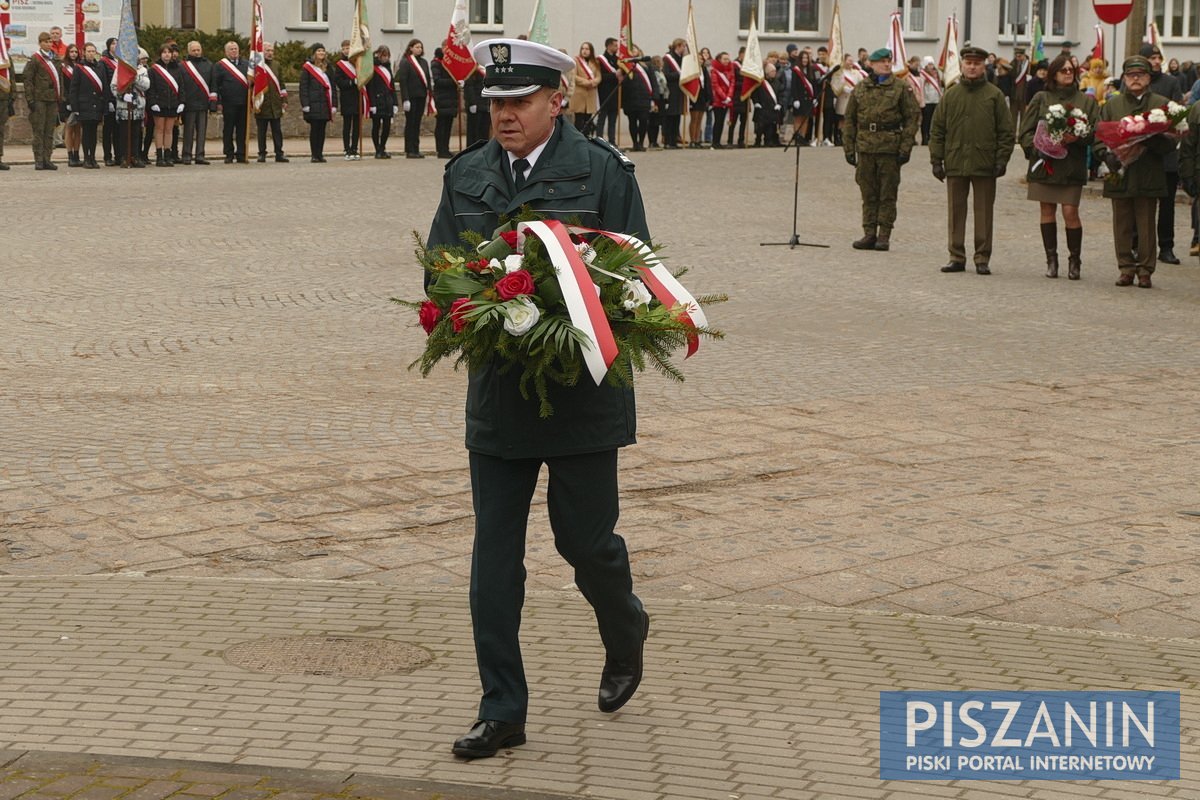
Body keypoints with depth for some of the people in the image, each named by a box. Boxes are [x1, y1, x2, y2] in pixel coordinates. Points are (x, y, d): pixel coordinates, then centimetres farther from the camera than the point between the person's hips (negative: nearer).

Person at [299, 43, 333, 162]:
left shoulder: (327, 68, 15)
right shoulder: (307, 68, -1)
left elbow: (332, 86, 15)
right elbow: (303, 87, -5)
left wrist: (333, 105, 9)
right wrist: (305, 105, -13)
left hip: (325, 104, 5)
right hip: (313, 103, -5)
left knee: (322, 129, 5)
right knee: (314, 129, -4)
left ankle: (320, 154, 10)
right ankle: (314, 155, 0)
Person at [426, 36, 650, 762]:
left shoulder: (603, 170, -5)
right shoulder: (466, 176, 7)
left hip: (582, 393, -3)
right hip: (497, 394, 4)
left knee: (584, 538, 5)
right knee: (494, 553, 2)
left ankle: (626, 633, 39)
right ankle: (502, 711, 11)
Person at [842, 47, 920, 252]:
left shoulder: (901, 88, 3)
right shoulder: (860, 89, 11)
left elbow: (913, 118, 0)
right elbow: (849, 120, 14)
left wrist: (906, 148, -7)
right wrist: (849, 148, 7)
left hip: (890, 148, -3)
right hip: (865, 147, 3)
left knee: (888, 194, 1)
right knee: (868, 194, 6)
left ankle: (884, 235, 7)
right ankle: (869, 234, 13)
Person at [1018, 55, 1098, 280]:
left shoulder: (1087, 100, 8)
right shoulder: (1041, 98, 7)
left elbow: (1096, 132, 2)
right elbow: (1025, 131, 5)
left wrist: (1077, 138, -17)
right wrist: (1037, 149, -12)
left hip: (1072, 165, -1)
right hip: (1045, 163, 1)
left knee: (1070, 211, -6)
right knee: (1048, 211, 5)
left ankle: (1074, 261, 7)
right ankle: (1051, 260, 14)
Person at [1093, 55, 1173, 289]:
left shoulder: (1161, 104, 6)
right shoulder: (1112, 105, 10)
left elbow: (1171, 141, 2)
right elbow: (1099, 137, 6)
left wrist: (1151, 142, -19)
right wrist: (1108, 155, -13)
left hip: (1149, 175, -1)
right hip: (1120, 174, 1)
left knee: (1146, 224, 1)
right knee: (1122, 224, 5)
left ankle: (1145, 270, 9)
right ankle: (1126, 269, 13)